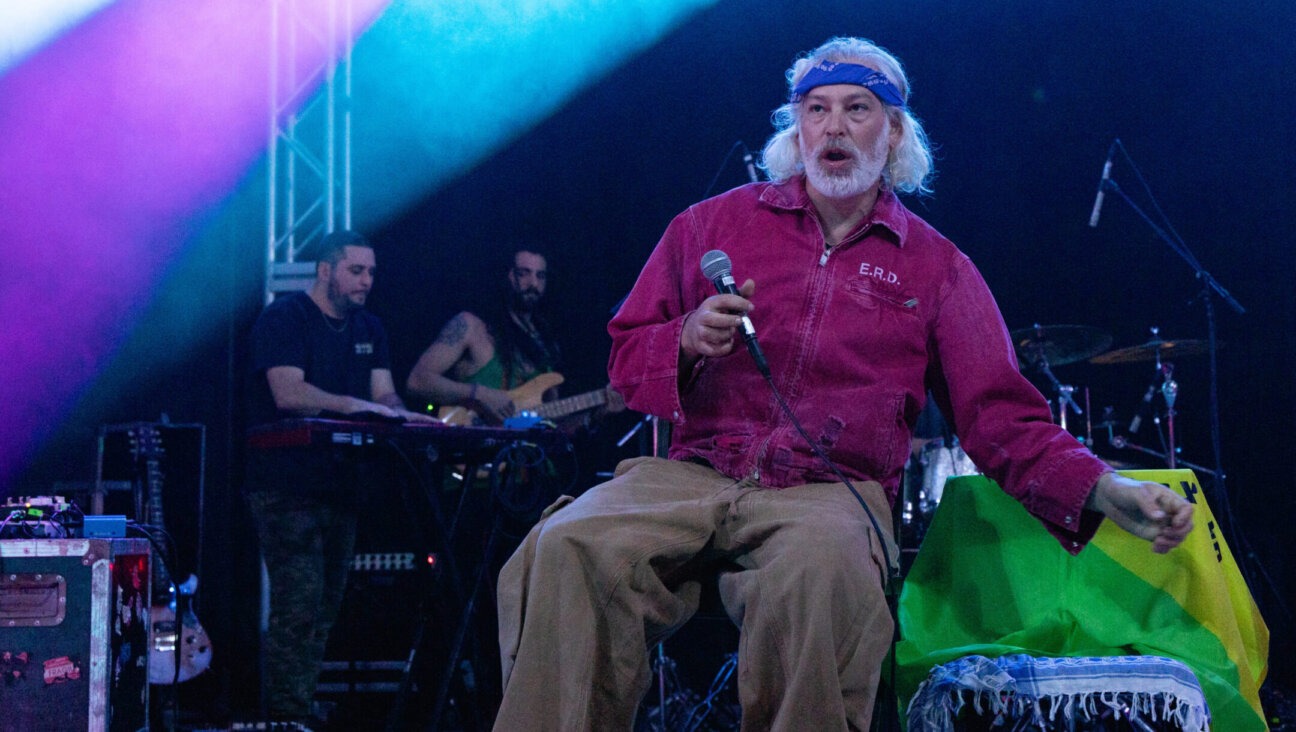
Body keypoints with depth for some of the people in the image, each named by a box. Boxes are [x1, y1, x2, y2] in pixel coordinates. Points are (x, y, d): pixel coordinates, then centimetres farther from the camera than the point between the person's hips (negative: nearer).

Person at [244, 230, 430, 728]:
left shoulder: (368, 329, 17)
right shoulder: (283, 318, -7)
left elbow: (383, 393, 10)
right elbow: (288, 393, -20)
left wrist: (400, 414, -13)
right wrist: (355, 405, -28)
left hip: (340, 482, 8)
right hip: (286, 486, -8)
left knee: (326, 607, 8)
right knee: (299, 605, -14)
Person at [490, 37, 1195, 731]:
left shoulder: (936, 268, 13)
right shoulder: (714, 223, 16)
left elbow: (1001, 417, 7)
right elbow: (627, 358, 17)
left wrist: (1106, 491, -10)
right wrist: (687, 341, -6)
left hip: (833, 490, -1)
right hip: (694, 475, 1)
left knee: (821, 570, -39)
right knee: (568, 548, -31)